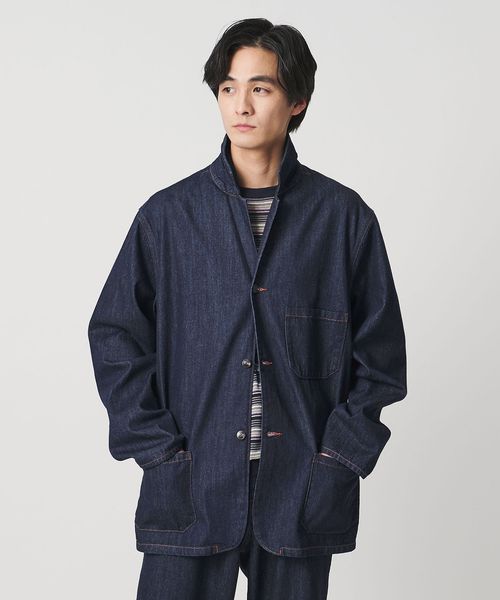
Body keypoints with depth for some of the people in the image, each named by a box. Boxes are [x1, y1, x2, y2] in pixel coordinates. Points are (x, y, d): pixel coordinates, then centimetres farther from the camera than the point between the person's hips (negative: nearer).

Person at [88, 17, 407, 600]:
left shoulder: (344, 217, 2)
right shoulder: (168, 215, 2)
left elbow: (381, 352, 5)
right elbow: (115, 335, 4)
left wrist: (341, 454, -3)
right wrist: (159, 449, -4)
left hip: (303, 491, 0)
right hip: (190, 488, 0)